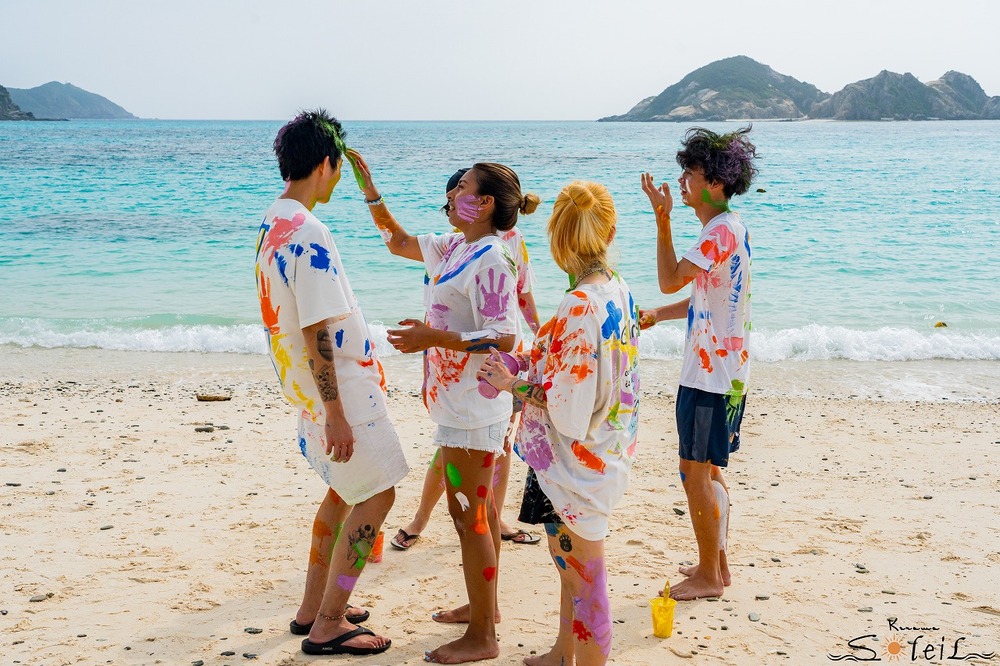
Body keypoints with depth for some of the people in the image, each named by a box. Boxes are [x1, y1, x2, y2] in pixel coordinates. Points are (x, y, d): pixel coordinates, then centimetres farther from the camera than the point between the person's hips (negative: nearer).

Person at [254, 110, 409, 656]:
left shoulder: (273, 222, 7)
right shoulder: (308, 233, -24)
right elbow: (316, 332, -25)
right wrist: (335, 415, -22)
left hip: (315, 383, 10)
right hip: (339, 389, -10)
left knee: (345, 488, 22)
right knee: (376, 495, 0)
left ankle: (314, 607, 30)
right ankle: (327, 628, 6)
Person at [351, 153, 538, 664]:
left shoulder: (491, 261, -18)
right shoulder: (454, 248, 9)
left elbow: (503, 338, -23)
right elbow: (399, 242, 24)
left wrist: (433, 337, -31)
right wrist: (369, 189, 15)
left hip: (472, 406, -10)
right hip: (459, 402, 10)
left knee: (468, 515, -3)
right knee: (478, 507, 19)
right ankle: (485, 606, 33)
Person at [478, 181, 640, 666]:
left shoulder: (580, 306, -26)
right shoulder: (619, 292, 1)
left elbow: (571, 409, -26)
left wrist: (515, 385, -12)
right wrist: (536, 366, 11)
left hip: (576, 462, -10)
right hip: (604, 453, 10)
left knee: (584, 581, 5)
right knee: (573, 568, 27)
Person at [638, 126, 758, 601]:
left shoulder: (724, 230, -18)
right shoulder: (723, 229, 14)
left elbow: (670, 280, -24)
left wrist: (662, 220, -19)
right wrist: (655, 315, 10)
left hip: (712, 375, -10)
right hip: (716, 371, 10)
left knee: (696, 474, -2)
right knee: (708, 472, 17)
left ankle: (708, 575, 8)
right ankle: (717, 564, 28)